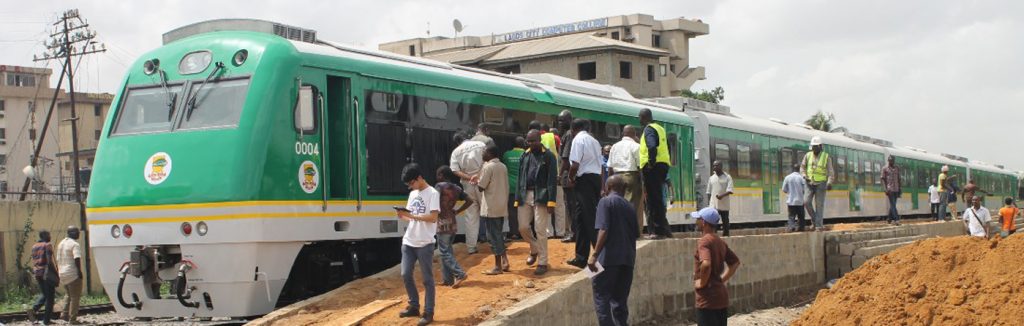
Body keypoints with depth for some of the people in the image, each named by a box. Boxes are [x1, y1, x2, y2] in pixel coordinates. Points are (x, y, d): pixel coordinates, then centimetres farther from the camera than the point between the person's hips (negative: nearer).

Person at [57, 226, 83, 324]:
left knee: (68, 294, 24)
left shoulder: (61, 243, 15)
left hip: (62, 273, 8)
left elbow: (58, 259, 19)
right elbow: (77, 259, -23)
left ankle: (65, 314, 17)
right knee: (75, 297, -1)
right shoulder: (75, 244, -13)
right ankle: (72, 319, -1)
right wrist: (80, 271, -18)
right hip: (73, 274, -8)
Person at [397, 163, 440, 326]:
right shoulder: (412, 193, 13)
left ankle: (428, 313, 8)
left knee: (427, 279, 1)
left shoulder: (432, 193, -10)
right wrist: (403, 216, -7)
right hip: (408, 242, 7)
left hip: (424, 244, -7)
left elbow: (433, 217, -19)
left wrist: (411, 215, -23)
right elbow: (411, 217, 15)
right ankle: (414, 307, 25)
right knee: (406, 274, 9)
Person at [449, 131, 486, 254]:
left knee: (471, 216, 9)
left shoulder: (456, 151, 5)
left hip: (467, 184, 2)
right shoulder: (480, 144, 1)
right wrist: (478, 175, -15)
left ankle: (471, 246, 9)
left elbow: (455, 170, -5)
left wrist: (468, 178, -11)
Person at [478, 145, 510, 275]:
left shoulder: (488, 167, -14)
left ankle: (498, 266, 2)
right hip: (502, 206, 8)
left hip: (490, 208, -7)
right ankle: (504, 261, 15)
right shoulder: (503, 167, 10)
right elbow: (505, 186, 13)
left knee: (493, 236, -1)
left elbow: (481, 187, -13)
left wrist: (476, 182, 6)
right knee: (498, 235, 17)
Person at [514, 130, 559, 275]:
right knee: (523, 227, 5)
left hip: (541, 196, -5)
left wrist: (551, 202, -14)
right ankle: (534, 250, 33)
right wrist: (517, 199, 8)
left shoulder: (548, 156, -4)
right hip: (525, 195, 5)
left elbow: (552, 180, -8)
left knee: (541, 230, -3)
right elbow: (520, 178, 14)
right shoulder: (525, 156, 11)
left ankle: (542, 262, 5)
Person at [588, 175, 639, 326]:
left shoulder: (606, 202, -3)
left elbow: (603, 230, -14)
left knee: (601, 296, -3)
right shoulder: (630, 206, 15)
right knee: (620, 299, 11)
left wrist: (595, 255, -14)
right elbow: (635, 234, 16)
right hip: (628, 259, 6)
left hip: (609, 258, -6)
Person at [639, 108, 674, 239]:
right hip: (663, 165, 9)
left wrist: (651, 163, -19)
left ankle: (658, 231, -7)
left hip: (653, 167, -9)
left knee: (653, 199, -7)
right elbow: (666, 146, 22)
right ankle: (664, 230, 16)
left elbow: (652, 147, -25)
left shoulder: (649, 129, -9)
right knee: (657, 198, 14)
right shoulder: (660, 128, 19)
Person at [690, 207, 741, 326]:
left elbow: (706, 264, -33)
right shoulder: (720, 241, 12)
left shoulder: (704, 241, -16)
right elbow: (735, 262, 21)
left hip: (708, 299, -9)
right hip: (721, 295, 9)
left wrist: (702, 283, -18)